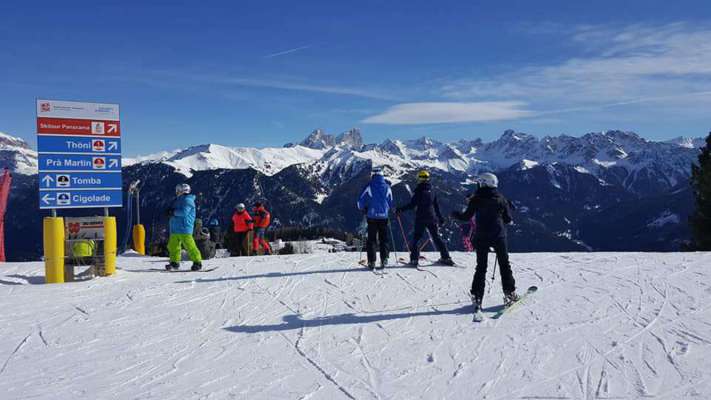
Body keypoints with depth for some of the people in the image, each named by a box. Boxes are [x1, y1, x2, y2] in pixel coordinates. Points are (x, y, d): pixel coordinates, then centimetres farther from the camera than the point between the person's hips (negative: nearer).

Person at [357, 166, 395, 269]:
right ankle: (384, 259, 6)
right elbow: (390, 204, 11)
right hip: (384, 216, 2)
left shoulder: (369, 186, -6)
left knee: (371, 240, 5)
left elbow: (360, 201, -4)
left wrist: (363, 210, 15)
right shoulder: (387, 187, 3)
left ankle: (371, 262, 3)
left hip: (372, 216, -2)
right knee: (384, 239, 11)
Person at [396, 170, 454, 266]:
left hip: (420, 218, -5)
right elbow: (436, 206, 14)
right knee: (436, 237, 13)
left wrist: (400, 209, -4)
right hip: (432, 218, 5)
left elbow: (412, 204, -12)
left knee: (416, 237, 2)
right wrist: (440, 218, 23)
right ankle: (446, 257, 14)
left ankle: (414, 259, -6)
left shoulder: (419, 191, -9)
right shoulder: (431, 191, 9)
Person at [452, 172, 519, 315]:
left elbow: (467, 217, -2)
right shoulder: (501, 199, 0)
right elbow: (508, 219, 4)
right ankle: (510, 293, 15)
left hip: (481, 237, 0)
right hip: (498, 237, 0)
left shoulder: (476, 199, -4)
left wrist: (455, 214, 16)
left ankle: (477, 297, 1)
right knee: (504, 265, 13)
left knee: (481, 267, 6)